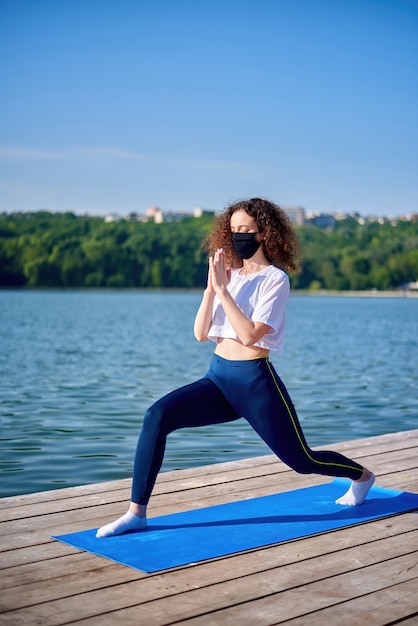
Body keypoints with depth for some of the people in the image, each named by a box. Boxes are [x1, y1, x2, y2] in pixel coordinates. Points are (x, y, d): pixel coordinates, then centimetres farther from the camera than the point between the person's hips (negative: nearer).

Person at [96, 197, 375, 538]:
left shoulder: (275, 278, -9)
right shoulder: (231, 275, 10)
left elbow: (250, 335, -21)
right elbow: (201, 333, 2)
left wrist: (222, 289, -20)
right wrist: (211, 287, -8)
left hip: (255, 381, -5)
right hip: (218, 377, 5)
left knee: (301, 460, 9)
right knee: (158, 415, -19)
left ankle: (362, 475, 41)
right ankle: (137, 513, -12)